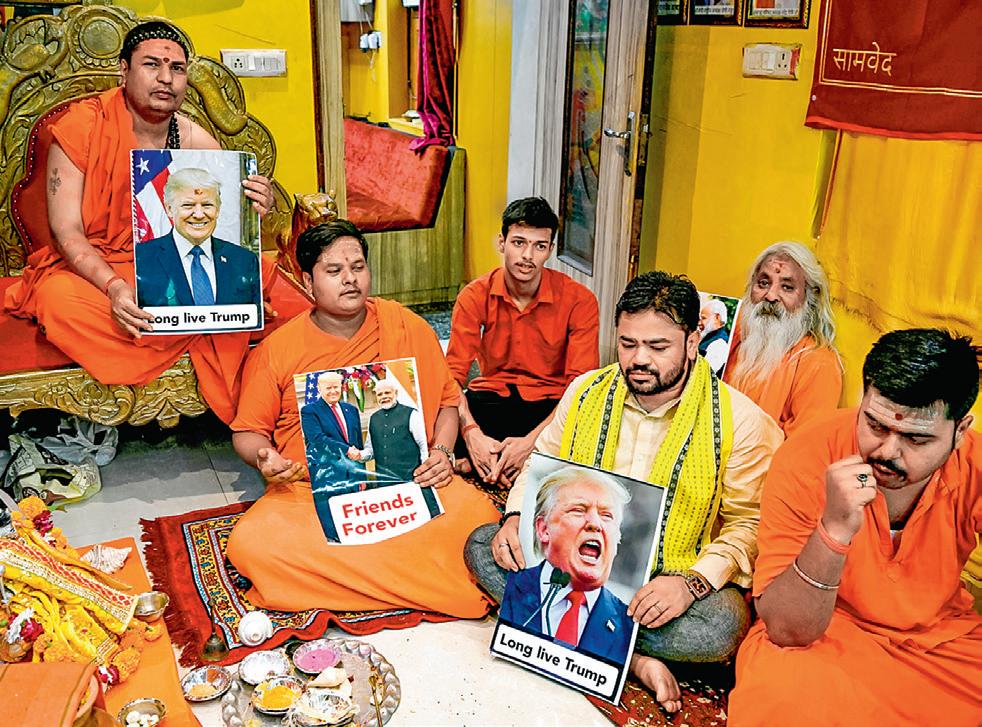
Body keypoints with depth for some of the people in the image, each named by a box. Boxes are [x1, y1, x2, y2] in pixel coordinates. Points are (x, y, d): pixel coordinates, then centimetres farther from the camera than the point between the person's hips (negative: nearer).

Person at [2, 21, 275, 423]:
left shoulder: (195, 141, 0)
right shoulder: (82, 125, -9)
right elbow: (66, 231, -14)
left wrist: (256, 208, -23)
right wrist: (114, 286, -34)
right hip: (87, 269, -2)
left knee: (258, 275, -22)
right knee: (61, 300, -37)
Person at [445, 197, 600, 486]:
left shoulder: (579, 301, -12)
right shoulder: (475, 296, -6)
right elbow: (453, 375, -12)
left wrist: (532, 440, -31)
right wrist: (472, 434, -32)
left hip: (551, 404, 0)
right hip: (491, 395, 1)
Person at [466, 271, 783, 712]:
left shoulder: (741, 421, -10)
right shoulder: (586, 392, 2)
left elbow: (750, 523, -10)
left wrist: (693, 582, -26)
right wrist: (515, 518, -9)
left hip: (673, 574, -3)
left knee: (724, 624, -35)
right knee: (482, 546, -16)